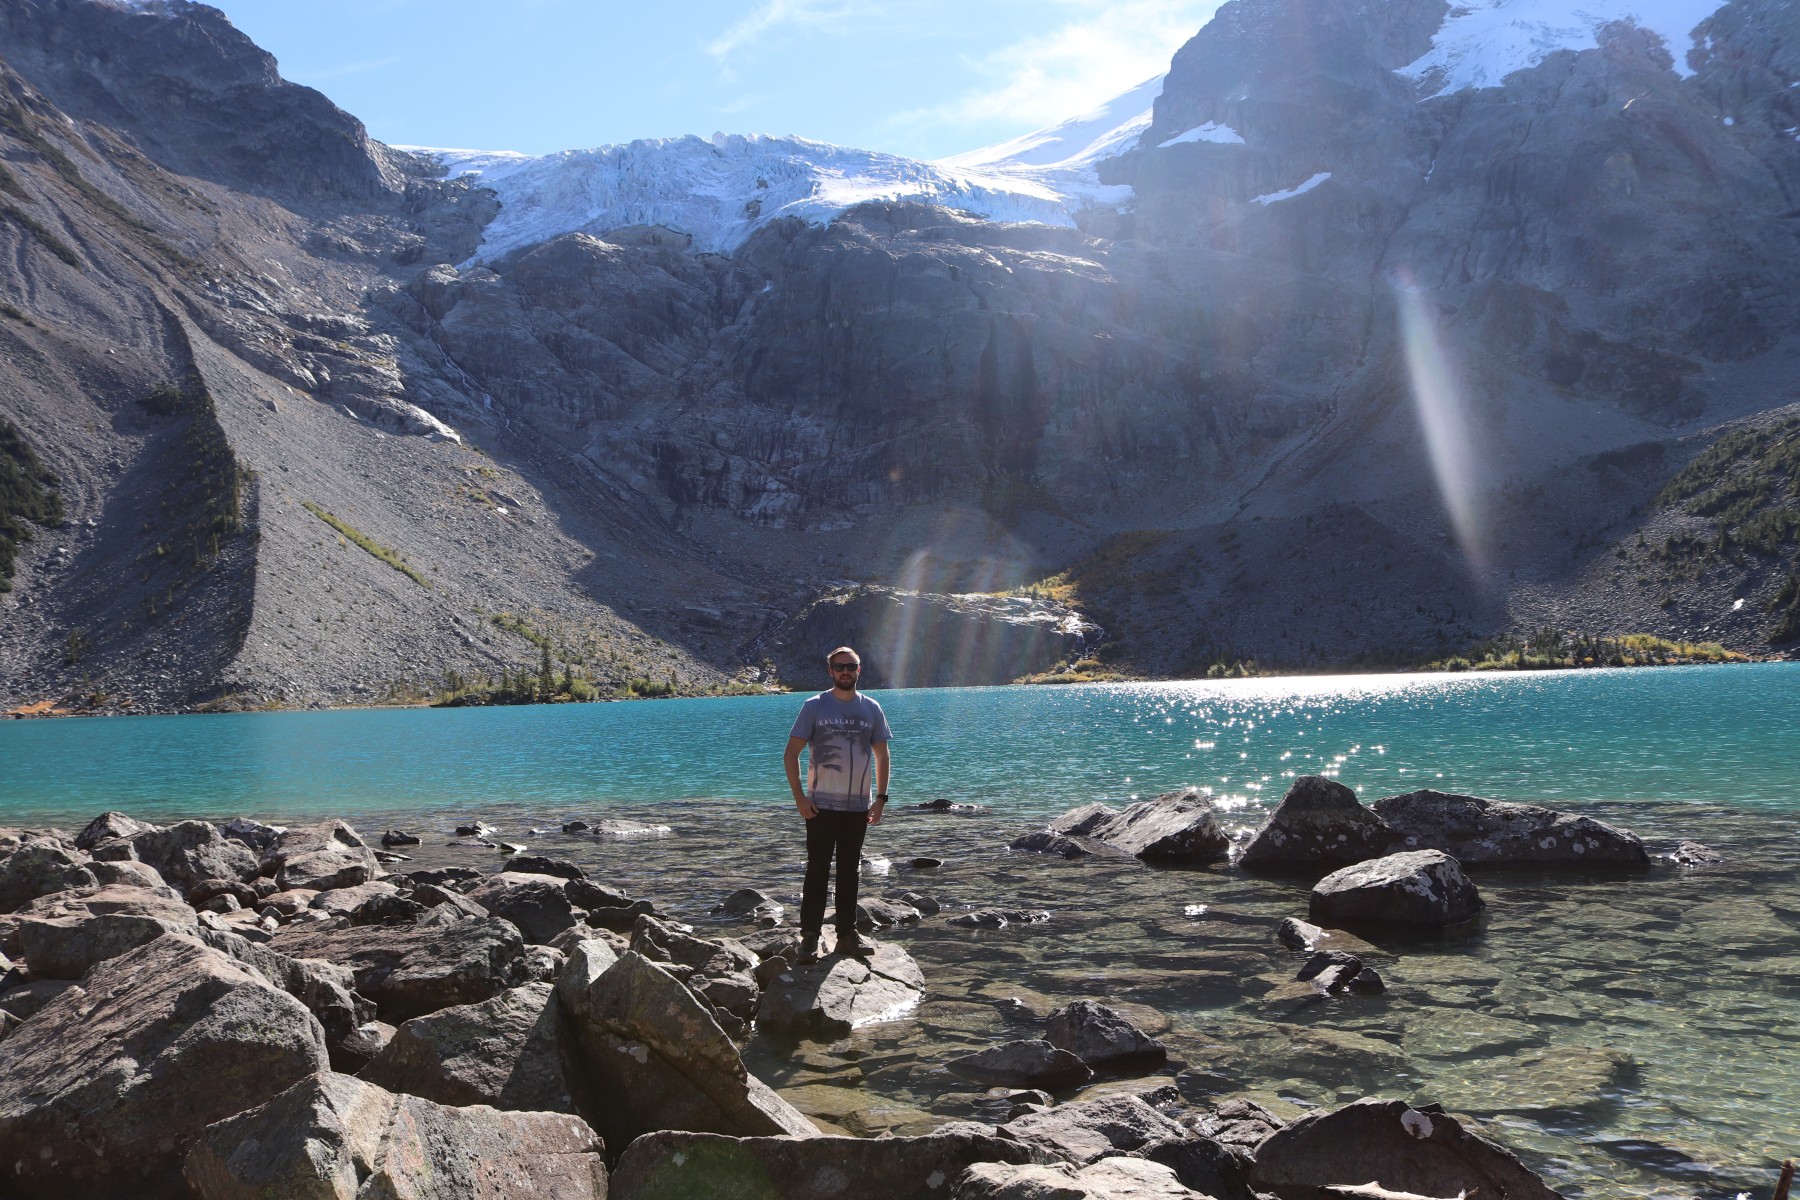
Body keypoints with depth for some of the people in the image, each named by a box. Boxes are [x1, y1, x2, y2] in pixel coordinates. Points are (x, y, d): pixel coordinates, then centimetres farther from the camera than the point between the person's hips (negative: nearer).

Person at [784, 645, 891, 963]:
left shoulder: (871, 709, 6)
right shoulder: (814, 706, -3)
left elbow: (881, 755, 13)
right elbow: (791, 753, -4)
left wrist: (881, 798, 4)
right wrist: (799, 798, -11)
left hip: (859, 807, 3)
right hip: (821, 805, -3)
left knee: (849, 873, 11)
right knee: (817, 872, -2)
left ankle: (847, 935, 20)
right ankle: (809, 937, 4)